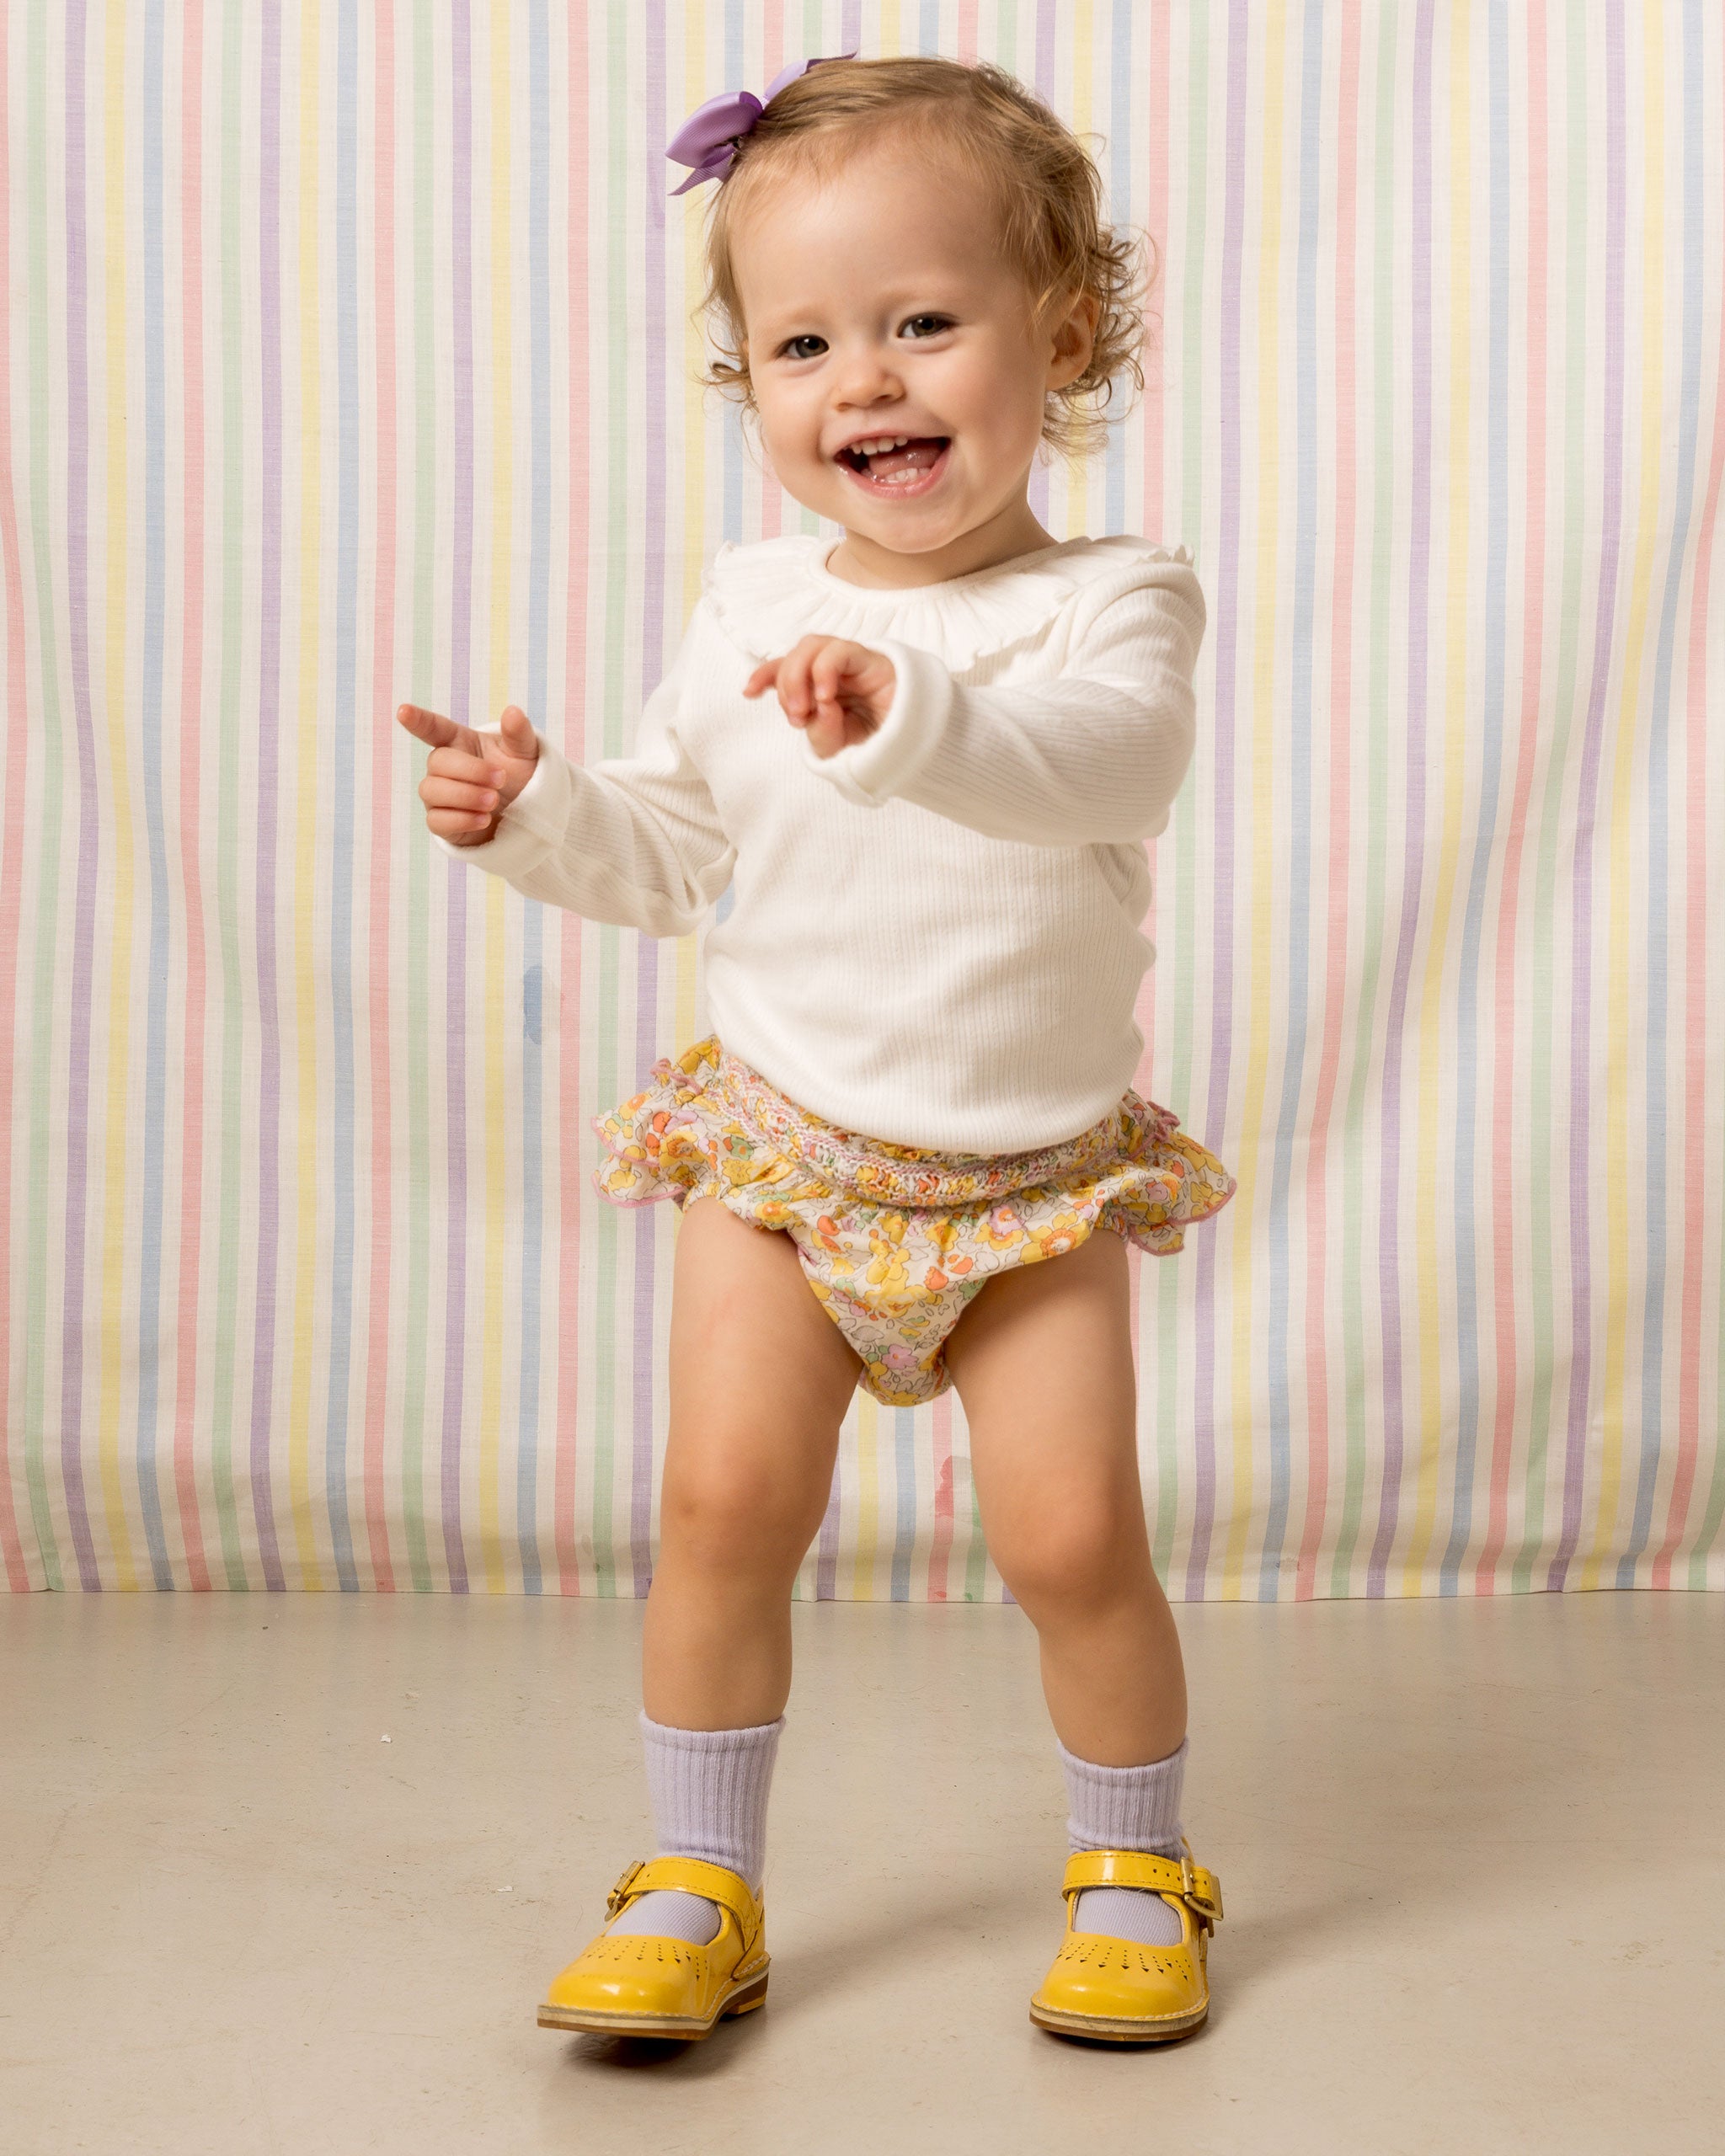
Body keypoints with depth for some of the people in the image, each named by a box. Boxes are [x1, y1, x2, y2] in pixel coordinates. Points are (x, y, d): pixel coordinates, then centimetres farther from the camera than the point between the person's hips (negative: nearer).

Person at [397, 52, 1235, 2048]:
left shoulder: (1107, 600, -11)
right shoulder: (749, 608, 1)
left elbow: (1102, 761, -35)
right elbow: (670, 848, 12)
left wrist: (910, 717, -52)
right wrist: (534, 809, -7)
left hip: (1035, 1169, -2)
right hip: (778, 1140, 3)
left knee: (1071, 1533, -6)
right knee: (724, 1501, -4)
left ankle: (1134, 1871, 21)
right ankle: (696, 1885, 15)